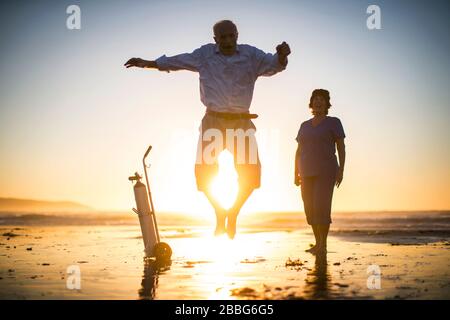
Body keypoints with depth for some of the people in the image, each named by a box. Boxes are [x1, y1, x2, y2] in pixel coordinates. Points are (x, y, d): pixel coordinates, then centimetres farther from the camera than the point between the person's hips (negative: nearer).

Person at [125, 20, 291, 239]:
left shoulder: (251, 55, 4)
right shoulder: (205, 54, 7)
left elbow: (274, 65, -7)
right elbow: (176, 61, 16)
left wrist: (282, 56, -30)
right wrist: (146, 63, 18)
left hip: (241, 122, 0)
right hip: (213, 120, 1)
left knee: (250, 172, -9)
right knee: (204, 170, -9)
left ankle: (233, 214, 17)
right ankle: (220, 212, 17)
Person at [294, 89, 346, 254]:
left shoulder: (333, 122, 0)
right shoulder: (305, 125, 14)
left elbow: (341, 147, -4)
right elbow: (299, 151, 14)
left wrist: (341, 170, -13)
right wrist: (296, 174, 9)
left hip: (326, 171, -5)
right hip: (308, 172, 5)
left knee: (321, 207, -15)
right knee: (310, 208, 4)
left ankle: (323, 245, -7)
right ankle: (318, 243, 16)